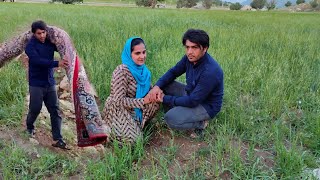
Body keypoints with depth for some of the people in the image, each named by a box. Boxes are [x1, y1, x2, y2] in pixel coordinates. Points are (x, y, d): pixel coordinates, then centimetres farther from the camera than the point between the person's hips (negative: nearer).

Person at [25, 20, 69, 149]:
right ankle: (29, 127, 40)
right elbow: (38, 61, -25)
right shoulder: (30, 46, -10)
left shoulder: (50, 42, 4)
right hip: (36, 84, -4)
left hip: (50, 83, 4)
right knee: (35, 109, 7)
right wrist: (57, 63, -34)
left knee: (55, 111, -1)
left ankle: (57, 139, 2)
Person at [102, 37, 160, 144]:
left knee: (155, 102, -13)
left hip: (135, 110, 7)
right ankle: (110, 127, 10)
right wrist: (143, 101, -24)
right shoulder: (121, 72, -26)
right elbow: (119, 101, -26)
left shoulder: (142, 69, -3)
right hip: (118, 111, -6)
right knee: (132, 139, -17)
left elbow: (148, 88, 8)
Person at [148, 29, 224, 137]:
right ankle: (178, 113, 6)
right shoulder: (190, 58, -10)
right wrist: (158, 86, -17)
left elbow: (192, 101, -29)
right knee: (163, 85, -2)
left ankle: (200, 123, -2)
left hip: (206, 106, -8)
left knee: (170, 119, -26)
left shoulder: (210, 71, -33)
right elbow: (173, 72, 3)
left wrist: (165, 99, -21)